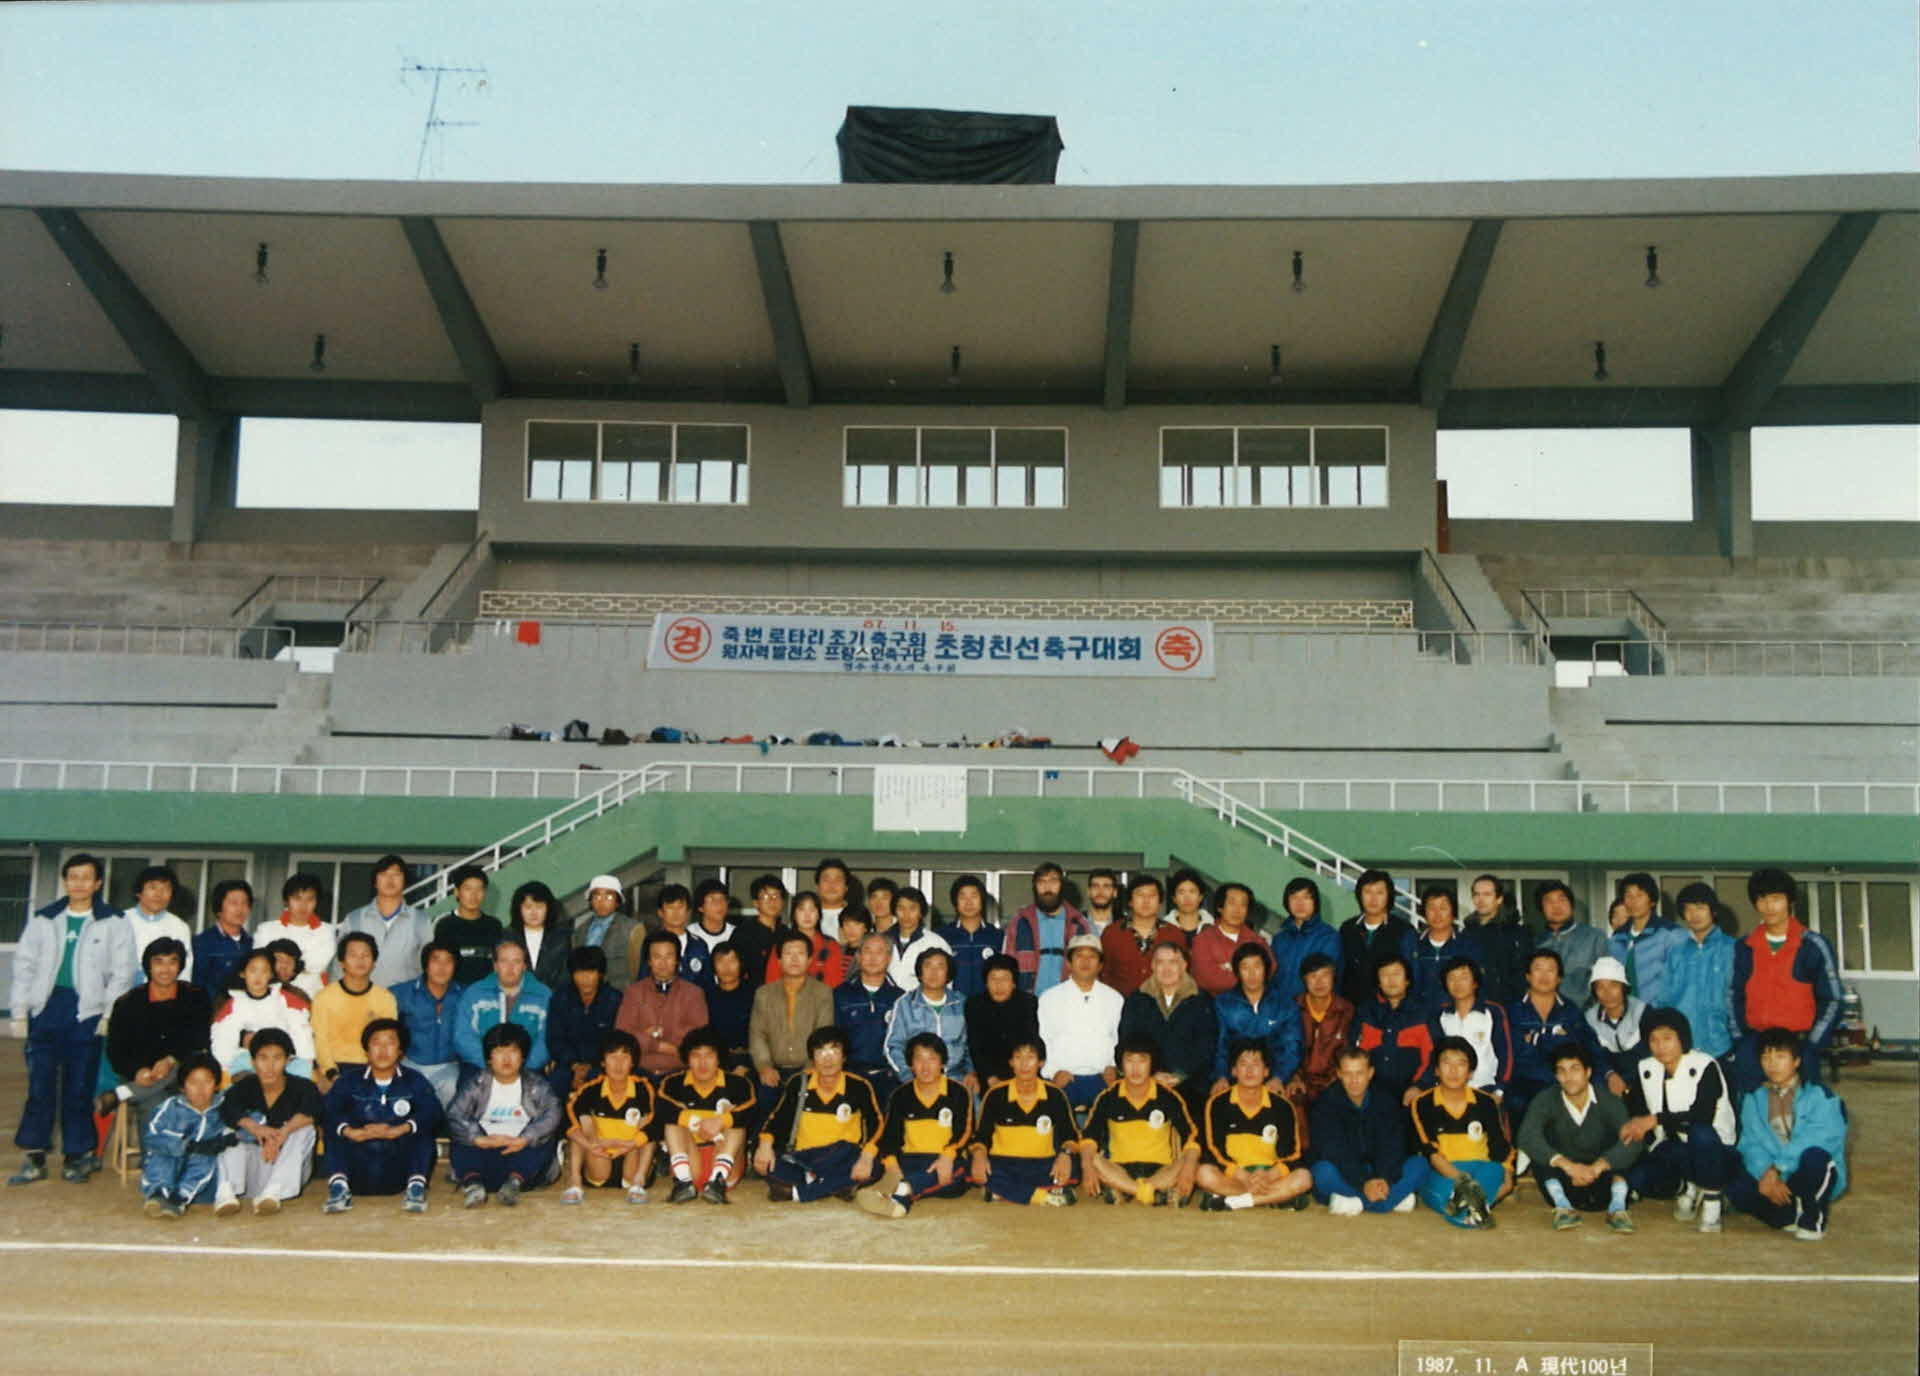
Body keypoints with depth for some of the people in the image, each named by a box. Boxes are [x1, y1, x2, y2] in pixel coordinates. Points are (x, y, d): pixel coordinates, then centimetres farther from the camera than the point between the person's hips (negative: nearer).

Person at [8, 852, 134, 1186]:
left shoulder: (114, 924, 2)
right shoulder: (43, 920, 10)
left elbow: (122, 972, 0)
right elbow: (24, 965, 11)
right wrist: (19, 1011, 4)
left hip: (86, 1012, -2)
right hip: (46, 1007, 2)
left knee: (79, 1088, 3)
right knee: (40, 1084, 1)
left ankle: (78, 1157, 13)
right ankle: (34, 1157, 9)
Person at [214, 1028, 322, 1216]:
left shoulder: (300, 1086, -8)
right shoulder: (245, 1086, -3)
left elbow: (314, 1109, -28)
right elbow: (227, 1107, -23)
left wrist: (283, 1133, -42)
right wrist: (255, 1128, -40)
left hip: (288, 1173, -1)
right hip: (251, 1176, 2)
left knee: (305, 1128, -22)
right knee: (231, 1130, -13)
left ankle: (273, 1192, -38)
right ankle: (225, 1192, -32)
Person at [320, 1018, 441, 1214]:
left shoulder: (414, 1080, 4)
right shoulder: (349, 1080, 6)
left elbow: (432, 1111, -13)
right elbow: (328, 1111, -12)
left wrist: (399, 1130, -29)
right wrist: (351, 1132, -30)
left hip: (399, 1171, -1)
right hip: (359, 1174, 1)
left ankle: (416, 1185, -27)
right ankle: (338, 1185, -27)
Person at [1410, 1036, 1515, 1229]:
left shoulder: (1485, 1103, 6)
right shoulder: (1422, 1104, -2)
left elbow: (1502, 1149, 7)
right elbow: (1431, 1152, -12)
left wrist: (1507, 1180, -13)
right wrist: (1461, 1179, -29)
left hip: (1481, 1171, 2)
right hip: (1441, 1176, -2)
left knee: (1493, 1170, -34)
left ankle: (1464, 1200, -53)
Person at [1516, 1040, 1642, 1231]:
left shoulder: (1608, 1101, -7)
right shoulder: (1546, 1101, -7)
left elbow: (1632, 1142, -25)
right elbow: (1526, 1137, -25)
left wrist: (1597, 1167, -40)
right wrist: (1567, 1164, -39)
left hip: (1602, 1192, 0)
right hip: (1565, 1186, 0)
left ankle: (1618, 1207, -28)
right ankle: (1562, 1206, -28)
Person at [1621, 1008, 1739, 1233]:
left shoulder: (1704, 1066, -13)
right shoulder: (1646, 1069, 3)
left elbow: (1703, 1115, -25)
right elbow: (1635, 1107, 5)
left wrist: (1655, 1120, -24)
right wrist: (1638, 1126, -18)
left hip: (1713, 1152, -5)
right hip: (1671, 1150, 5)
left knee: (1701, 1132, -38)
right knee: (1637, 1179, -23)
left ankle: (1712, 1199, -15)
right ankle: (1686, 1188, 9)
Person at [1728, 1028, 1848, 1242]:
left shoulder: (1819, 1095, -7)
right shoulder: (1754, 1100, 7)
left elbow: (1818, 1138, -22)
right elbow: (1751, 1143, -3)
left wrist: (1776, 1169, -28)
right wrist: (1766, 1174, -24)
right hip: (1771, 1176, 4)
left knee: (1814, 1156, -37)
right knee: (1737, 1189, -25)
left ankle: (1813, 1219, -12)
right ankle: (1792, 1215, 0)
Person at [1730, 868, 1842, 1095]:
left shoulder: (1813, 946, -1)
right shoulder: (1743, 948, 9)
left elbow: (1831, 1000, 1)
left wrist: (1811, 1046, -6)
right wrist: (1740, 1041, 6)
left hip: (1798, 1046, -3)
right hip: (1753, 1048, 3)